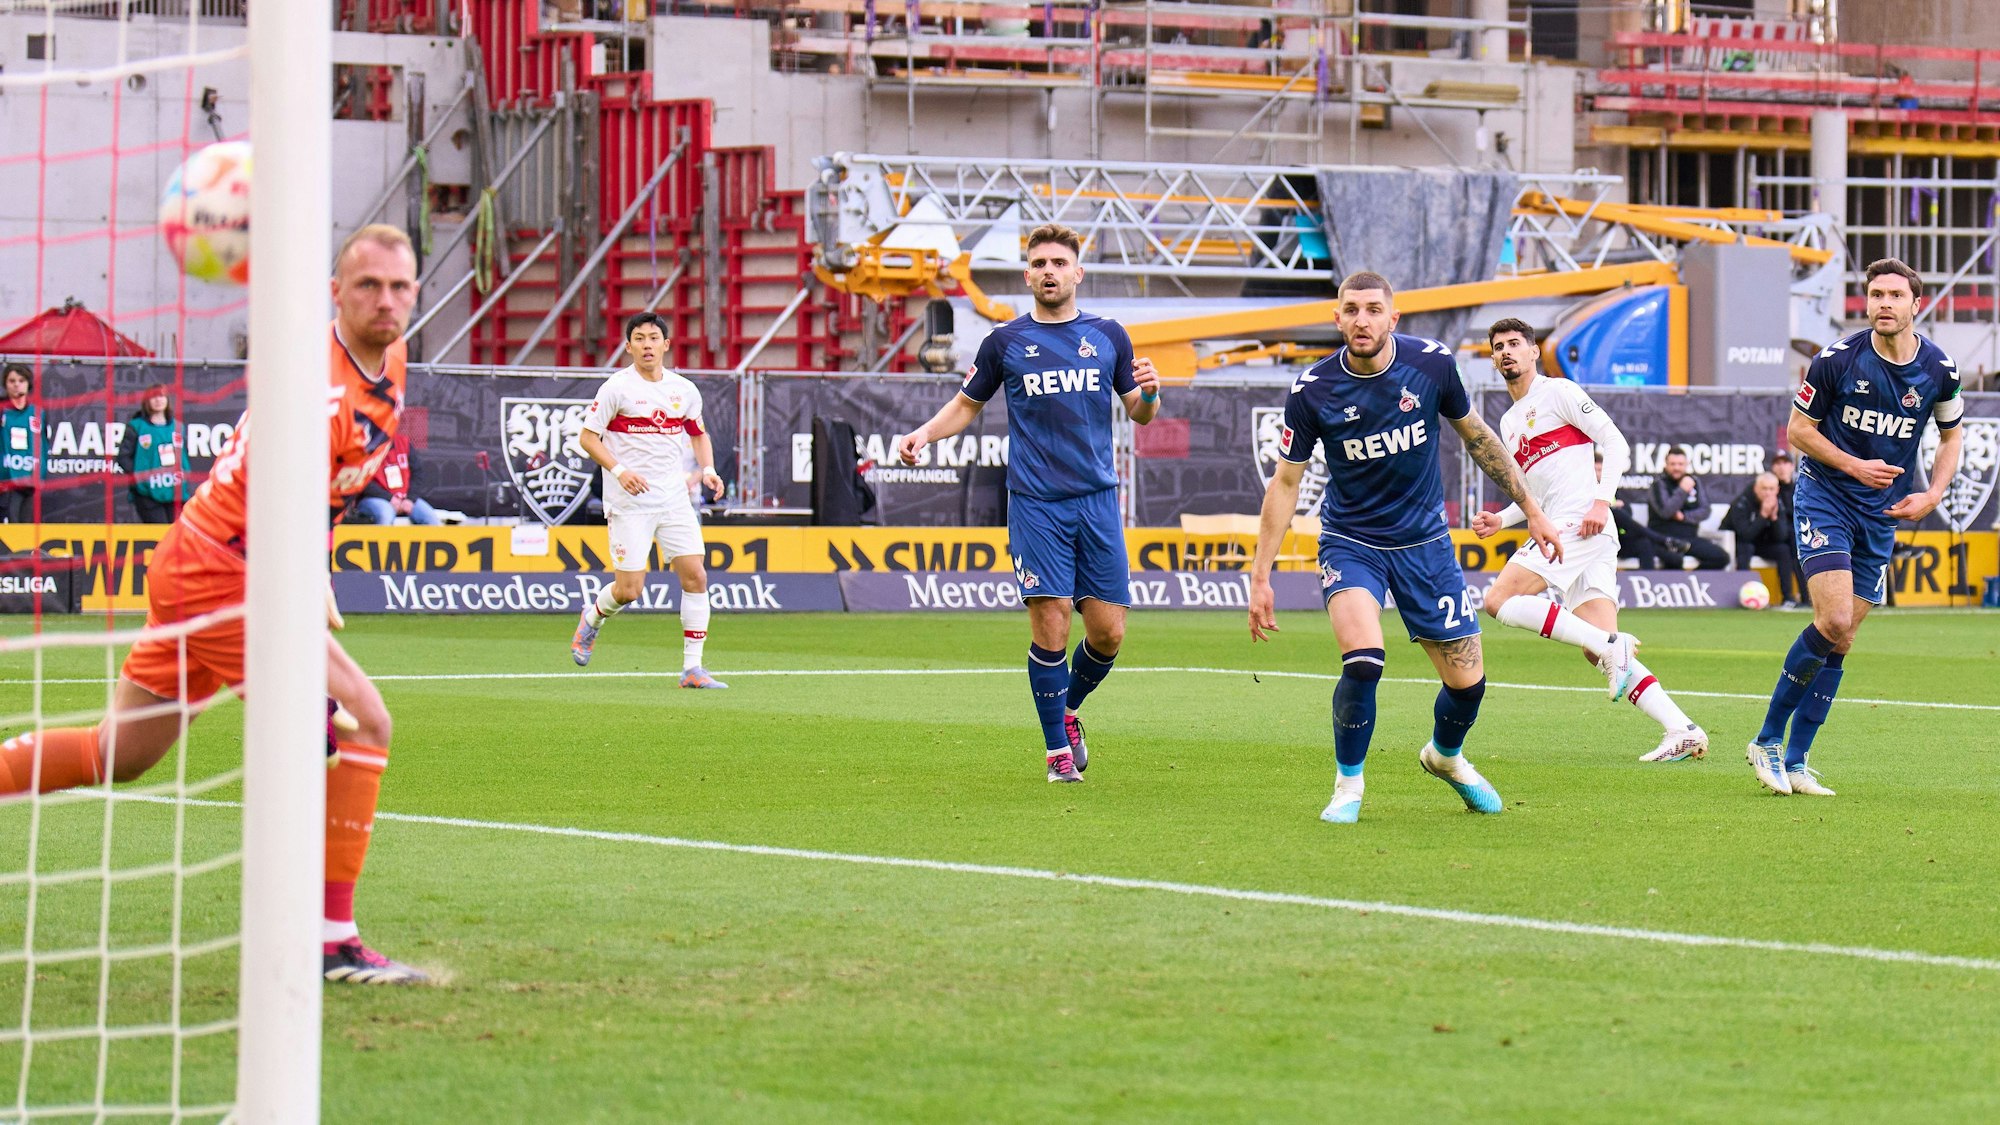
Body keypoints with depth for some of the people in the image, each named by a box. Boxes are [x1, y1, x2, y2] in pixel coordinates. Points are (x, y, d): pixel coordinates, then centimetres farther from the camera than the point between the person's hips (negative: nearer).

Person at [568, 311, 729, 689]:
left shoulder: (685, 391, 8)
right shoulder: (617, 388, -5)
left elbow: (699, 434, 23)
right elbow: (587, 437, -4)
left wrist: (707, 468, 4)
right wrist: (619, 470, -18)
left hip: (674, 499, 4)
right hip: (629, 503, -4)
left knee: (695, 577, -7)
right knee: (629, 590, -7)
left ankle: (692, 668, 0)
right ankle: (592, 619, 28)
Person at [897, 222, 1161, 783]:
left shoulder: (1108, 336, 9)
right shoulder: (1006, 341, 5)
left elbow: (1139, 413, 17)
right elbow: (966, 405, 16)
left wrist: (1148, 392, -6)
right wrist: (924, 433, -2)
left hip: (1097, 500, 2)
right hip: (1036, 504, -2)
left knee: (1108, 633, -1)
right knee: (1050, 629, -9)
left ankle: (1068, 709, 28)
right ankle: (1058, 749, 5)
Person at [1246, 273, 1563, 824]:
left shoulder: (1432, 364, -12)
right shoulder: (1312, 391, -16)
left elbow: (1475, 436, 6)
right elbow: (1285, 483, -4)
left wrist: (1530, 508, 11)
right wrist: (1260, 577, -6)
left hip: (1424, 540, 2)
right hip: (1350, 543, -2)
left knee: (1467, 682, 4)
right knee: (1363, 659, -26)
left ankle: (1445, 756, 40)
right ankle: (1348, 787, -2)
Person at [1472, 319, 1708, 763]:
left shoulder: (1558, 393, 2)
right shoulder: (1509, 423, 26)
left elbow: (1615, 443, -5)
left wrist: (1601, 499, -18)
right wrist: (1500, 520, 15)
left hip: (1581, 523, -8)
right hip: (1556, 528, 8)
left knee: (1500, 600, -18)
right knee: (1597, 651, -3)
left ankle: (1610, 644, -21)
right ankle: (1682, 731, -10)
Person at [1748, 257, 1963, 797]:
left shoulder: (1939, 369, -2)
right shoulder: (1837, 359, -12)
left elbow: (1951, 435, 14)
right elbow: (1798, 429, -3)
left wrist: (1932, 494, -1)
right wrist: (1855, 465, -16)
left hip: (1882, 512, 4)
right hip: (1823, 495, -4)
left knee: (1840, 640, 4)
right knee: (1834, 622, -20)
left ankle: (1795, 760, 12)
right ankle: (1768, 740, -6)